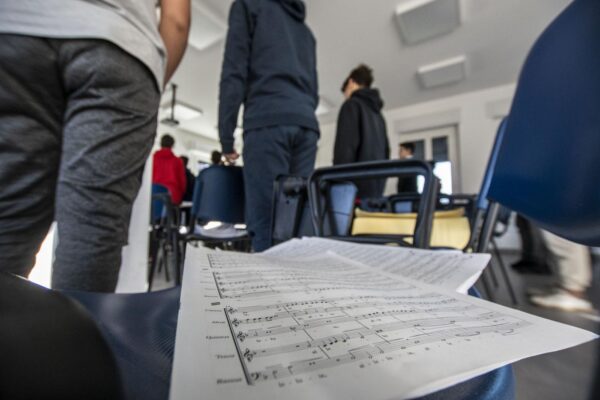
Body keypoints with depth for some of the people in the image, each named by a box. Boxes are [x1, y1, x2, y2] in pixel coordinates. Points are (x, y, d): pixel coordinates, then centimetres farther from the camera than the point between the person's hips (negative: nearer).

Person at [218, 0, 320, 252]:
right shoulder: (306, 29, 34)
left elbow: (234, 71, 3)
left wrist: (226, 135, 1)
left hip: (268, 121, -5)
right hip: (307, 124, 6)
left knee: (266, 224, -11)